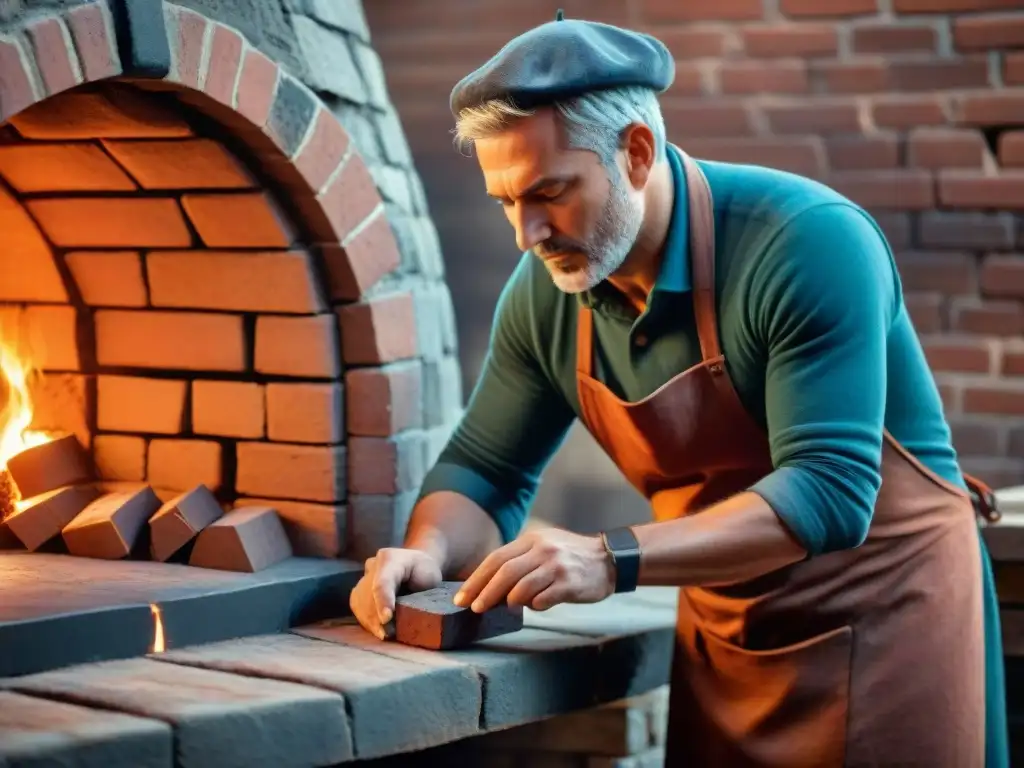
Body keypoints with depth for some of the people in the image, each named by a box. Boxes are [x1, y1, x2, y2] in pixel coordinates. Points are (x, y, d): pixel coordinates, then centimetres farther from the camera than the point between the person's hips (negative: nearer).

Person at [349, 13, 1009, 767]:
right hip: (725, 632, 6)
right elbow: (485, 470, 4)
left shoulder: (808, 245, -24)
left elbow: (827, 491, -30)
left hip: (884, 609, -5)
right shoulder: (545, 291, -6)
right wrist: (428, 553, -18)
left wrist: (613, 560, -38)